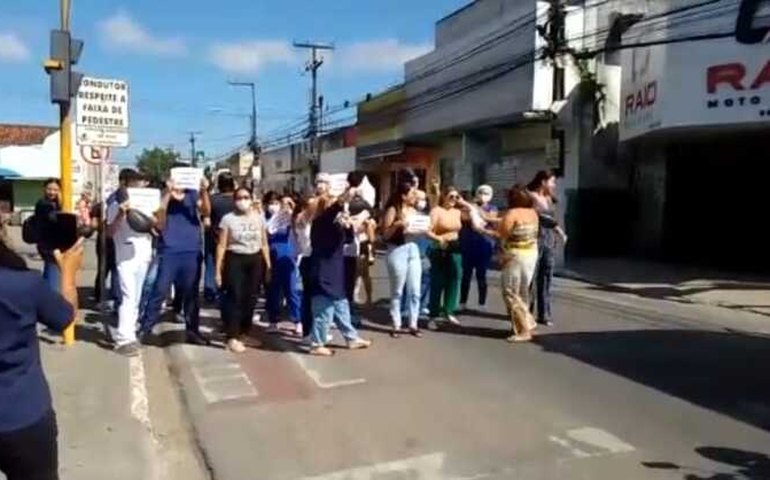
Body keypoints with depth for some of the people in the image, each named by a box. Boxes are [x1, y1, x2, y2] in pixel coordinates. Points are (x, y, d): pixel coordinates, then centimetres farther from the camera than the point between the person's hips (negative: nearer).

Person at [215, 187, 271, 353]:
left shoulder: (259, 218, 8)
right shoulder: (228, 219, -2)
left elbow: (264, 244, 12)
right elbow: (221, 245, -3)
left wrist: (268, 265, 8)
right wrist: (218, 269, -7)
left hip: (255, 260, 4)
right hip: (235, 260, -3)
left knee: (250, 298, 7)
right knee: (235, 298, -6)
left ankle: (244, 333, 21)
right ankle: (232, 338, -3)